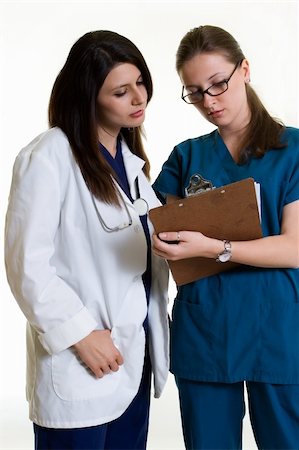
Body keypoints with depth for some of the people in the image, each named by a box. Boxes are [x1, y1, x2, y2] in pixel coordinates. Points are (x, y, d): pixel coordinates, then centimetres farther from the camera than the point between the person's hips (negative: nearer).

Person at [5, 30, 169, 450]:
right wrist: (79, 333, -17)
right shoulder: (49, 157, -13)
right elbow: (27, 264, -16)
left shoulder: (131, 157, 12)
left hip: (134, 357, 7)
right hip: (80, 367, -7)